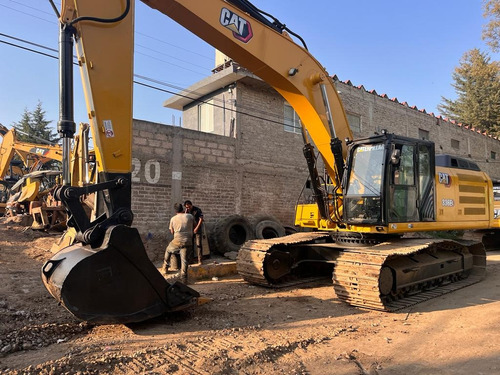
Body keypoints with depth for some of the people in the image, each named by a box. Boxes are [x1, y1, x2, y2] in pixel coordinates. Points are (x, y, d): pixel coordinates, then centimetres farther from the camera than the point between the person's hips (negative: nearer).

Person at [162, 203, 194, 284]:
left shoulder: (173, 219, 4)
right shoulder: (190, 216, 4)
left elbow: (172, 231, 16)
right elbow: (194, 227, 17)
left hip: (177, 241, 0)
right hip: (188, 242, 0)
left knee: (168, 250, 28)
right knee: (184, 259, 3)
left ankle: (165, 268, 35)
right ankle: (184, 278, 0)